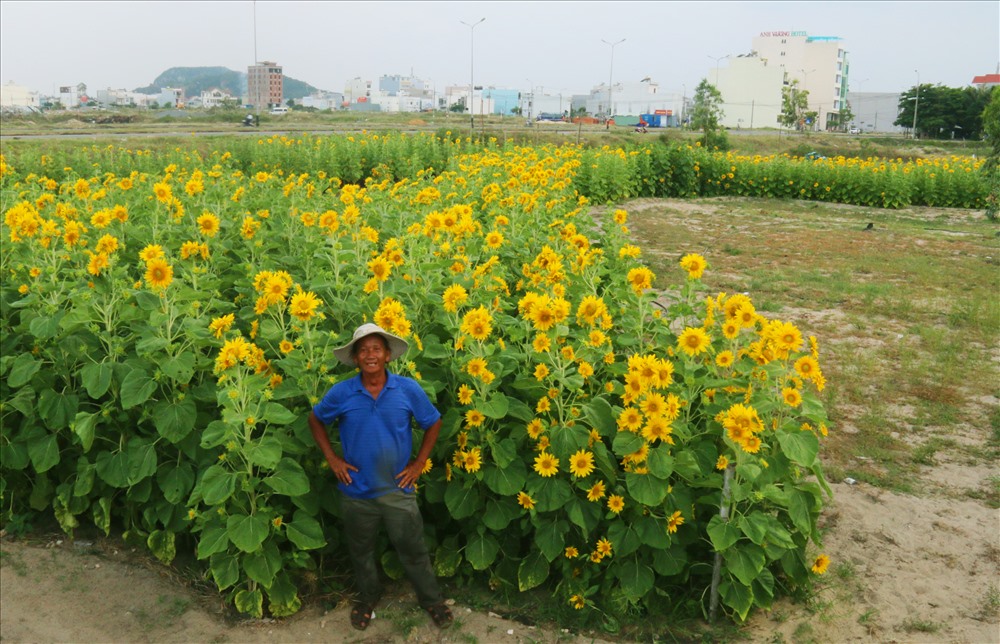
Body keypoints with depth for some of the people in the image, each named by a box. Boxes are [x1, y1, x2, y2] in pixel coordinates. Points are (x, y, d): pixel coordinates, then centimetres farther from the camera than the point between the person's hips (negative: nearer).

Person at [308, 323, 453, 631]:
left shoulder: (408, 389, -12)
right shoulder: (341, 393, -12)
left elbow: (433, 423, 3)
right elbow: (316, 420, 7)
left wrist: (419, 463, -2)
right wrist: (332, 459, -2)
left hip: (398, 490, -1)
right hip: (356, 491, 1)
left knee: (413, 550, 11)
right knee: (361, 550, 20)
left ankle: (432, 599, 35)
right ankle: (367, 597, 46)